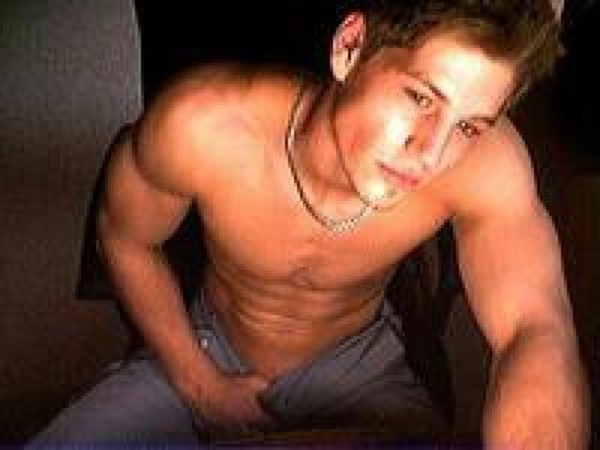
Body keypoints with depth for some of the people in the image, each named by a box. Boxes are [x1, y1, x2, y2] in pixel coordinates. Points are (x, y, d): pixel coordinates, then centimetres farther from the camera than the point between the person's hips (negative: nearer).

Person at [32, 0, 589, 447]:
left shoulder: (485, 159, -32)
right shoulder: (200, 124, -32)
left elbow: (538, 334, -43)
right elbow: (125, 238, -12)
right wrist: (196, 383, -8)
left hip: (355, 365, 0)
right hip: (205, 350, 1)